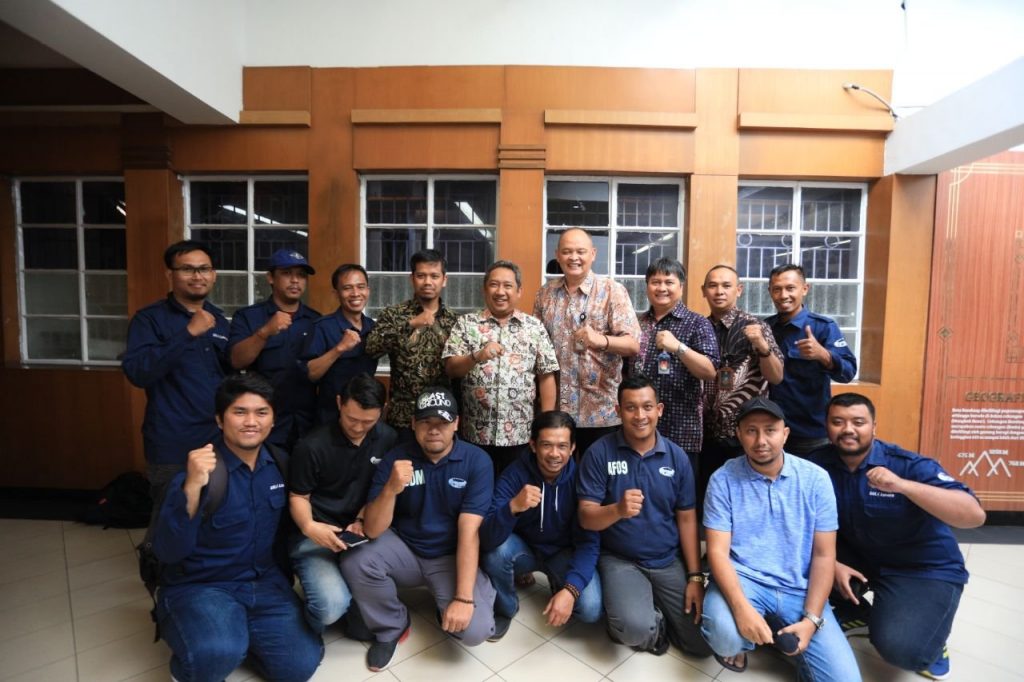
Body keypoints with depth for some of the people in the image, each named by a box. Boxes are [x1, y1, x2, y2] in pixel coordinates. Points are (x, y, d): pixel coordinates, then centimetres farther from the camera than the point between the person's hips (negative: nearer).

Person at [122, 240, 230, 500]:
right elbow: (137, 372, -22)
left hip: (220, 440, 5)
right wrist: (189, 332, -27)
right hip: (173, 448, -5)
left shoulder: (218, 318, 9)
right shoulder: (150, 318, -7)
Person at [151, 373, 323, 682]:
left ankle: (237, 629, 19)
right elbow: (167, 552, -26)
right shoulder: (200, 469, -18)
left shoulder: (278, 461, -4)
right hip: (199, 586, -4)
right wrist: (191, 488, -39)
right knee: (217, 654, -33)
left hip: (264, 582, 5)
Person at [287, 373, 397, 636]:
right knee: (331, 605, -25)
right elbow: (298, 497, -4)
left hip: (359, 528, 3)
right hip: (316, 533, -3)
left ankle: (361, 618, 11)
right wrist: (308, 527, -24)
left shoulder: (387, 438, -3)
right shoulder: (313, 446, -15)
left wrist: (360, 520, -10)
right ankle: (307, 631, 13)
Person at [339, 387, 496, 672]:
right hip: (404, 549, 2)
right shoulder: (395, 458, -12)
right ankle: (391, 627, 4)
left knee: (475, 630, -23)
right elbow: (372, 530, -16)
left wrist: (464, 598, -24)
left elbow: (469, 531, -19)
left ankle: (445, 610, 15)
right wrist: (391, 489, -35)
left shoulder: (477, 461, -16)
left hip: (451, 556, -1)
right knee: (355, 561, -26)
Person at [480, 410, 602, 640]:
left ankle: (558, 585, 12)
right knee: (497, 548, -32)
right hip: (524, 548, 0)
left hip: (565, 552, 1)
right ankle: (504, 609, -1)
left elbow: (588, 542, -21)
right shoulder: (514, 474, -24)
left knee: (590, 609, -23)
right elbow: (487, 540, -31)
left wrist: (570, 590, -35)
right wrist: (513, 506, -50)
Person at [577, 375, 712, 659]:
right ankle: (654, 626, 11)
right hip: (620, 560, -3)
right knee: (635, 629, -27)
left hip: (670, 561, 3)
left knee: (704, 642, -4)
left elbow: (687, 519, 2)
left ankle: (656, 612, 26)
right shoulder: (599, 453, -13)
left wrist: (695, 577, -4)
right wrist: (618, 510, -35)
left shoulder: (677, 457, -3)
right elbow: (586, 517, -14)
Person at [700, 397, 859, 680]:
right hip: (742, 579, -2)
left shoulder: (815, 479, -3)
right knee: (726, 637, -30)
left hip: (799, 589, 2)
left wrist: (811, 619, -9)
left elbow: (824, 555, -1)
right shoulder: (723, 480, -9)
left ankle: (779, 635, 17)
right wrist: (741, 607, -26)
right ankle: (737, 644, 9)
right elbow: (718, 552, -10)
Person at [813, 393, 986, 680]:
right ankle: (855, 613, 11)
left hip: (926, 569, -4)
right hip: (859, 557, 4)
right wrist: (831, 563, -17)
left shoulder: (909, 465, -20)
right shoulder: (820, 465, -12)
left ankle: (928, 636, 14)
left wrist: (902, 485, -42)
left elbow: (975, 516, -31)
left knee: (899, 647, -25)